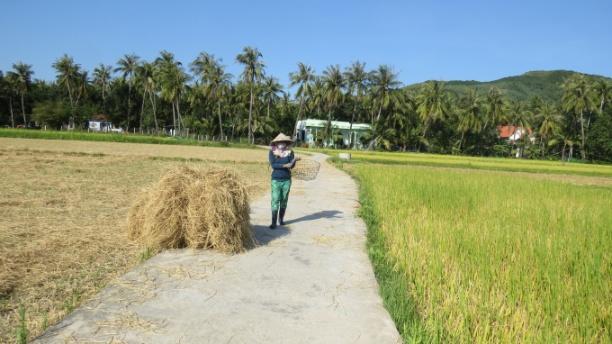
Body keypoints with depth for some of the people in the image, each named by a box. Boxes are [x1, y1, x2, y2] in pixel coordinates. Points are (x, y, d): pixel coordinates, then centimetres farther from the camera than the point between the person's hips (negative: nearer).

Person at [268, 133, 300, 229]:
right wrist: (285, 165, -22)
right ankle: (273, 222, -6)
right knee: (275, 200, -7)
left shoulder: (290, 152, 1)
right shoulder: (272, 152, -2)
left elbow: (292, 165, -8)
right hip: (276, 180, -2)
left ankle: (281, 219, 25)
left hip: (287, 180, 2)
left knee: (284, 200, 10)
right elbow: (273, 165, -14)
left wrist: (294, 160, -30)